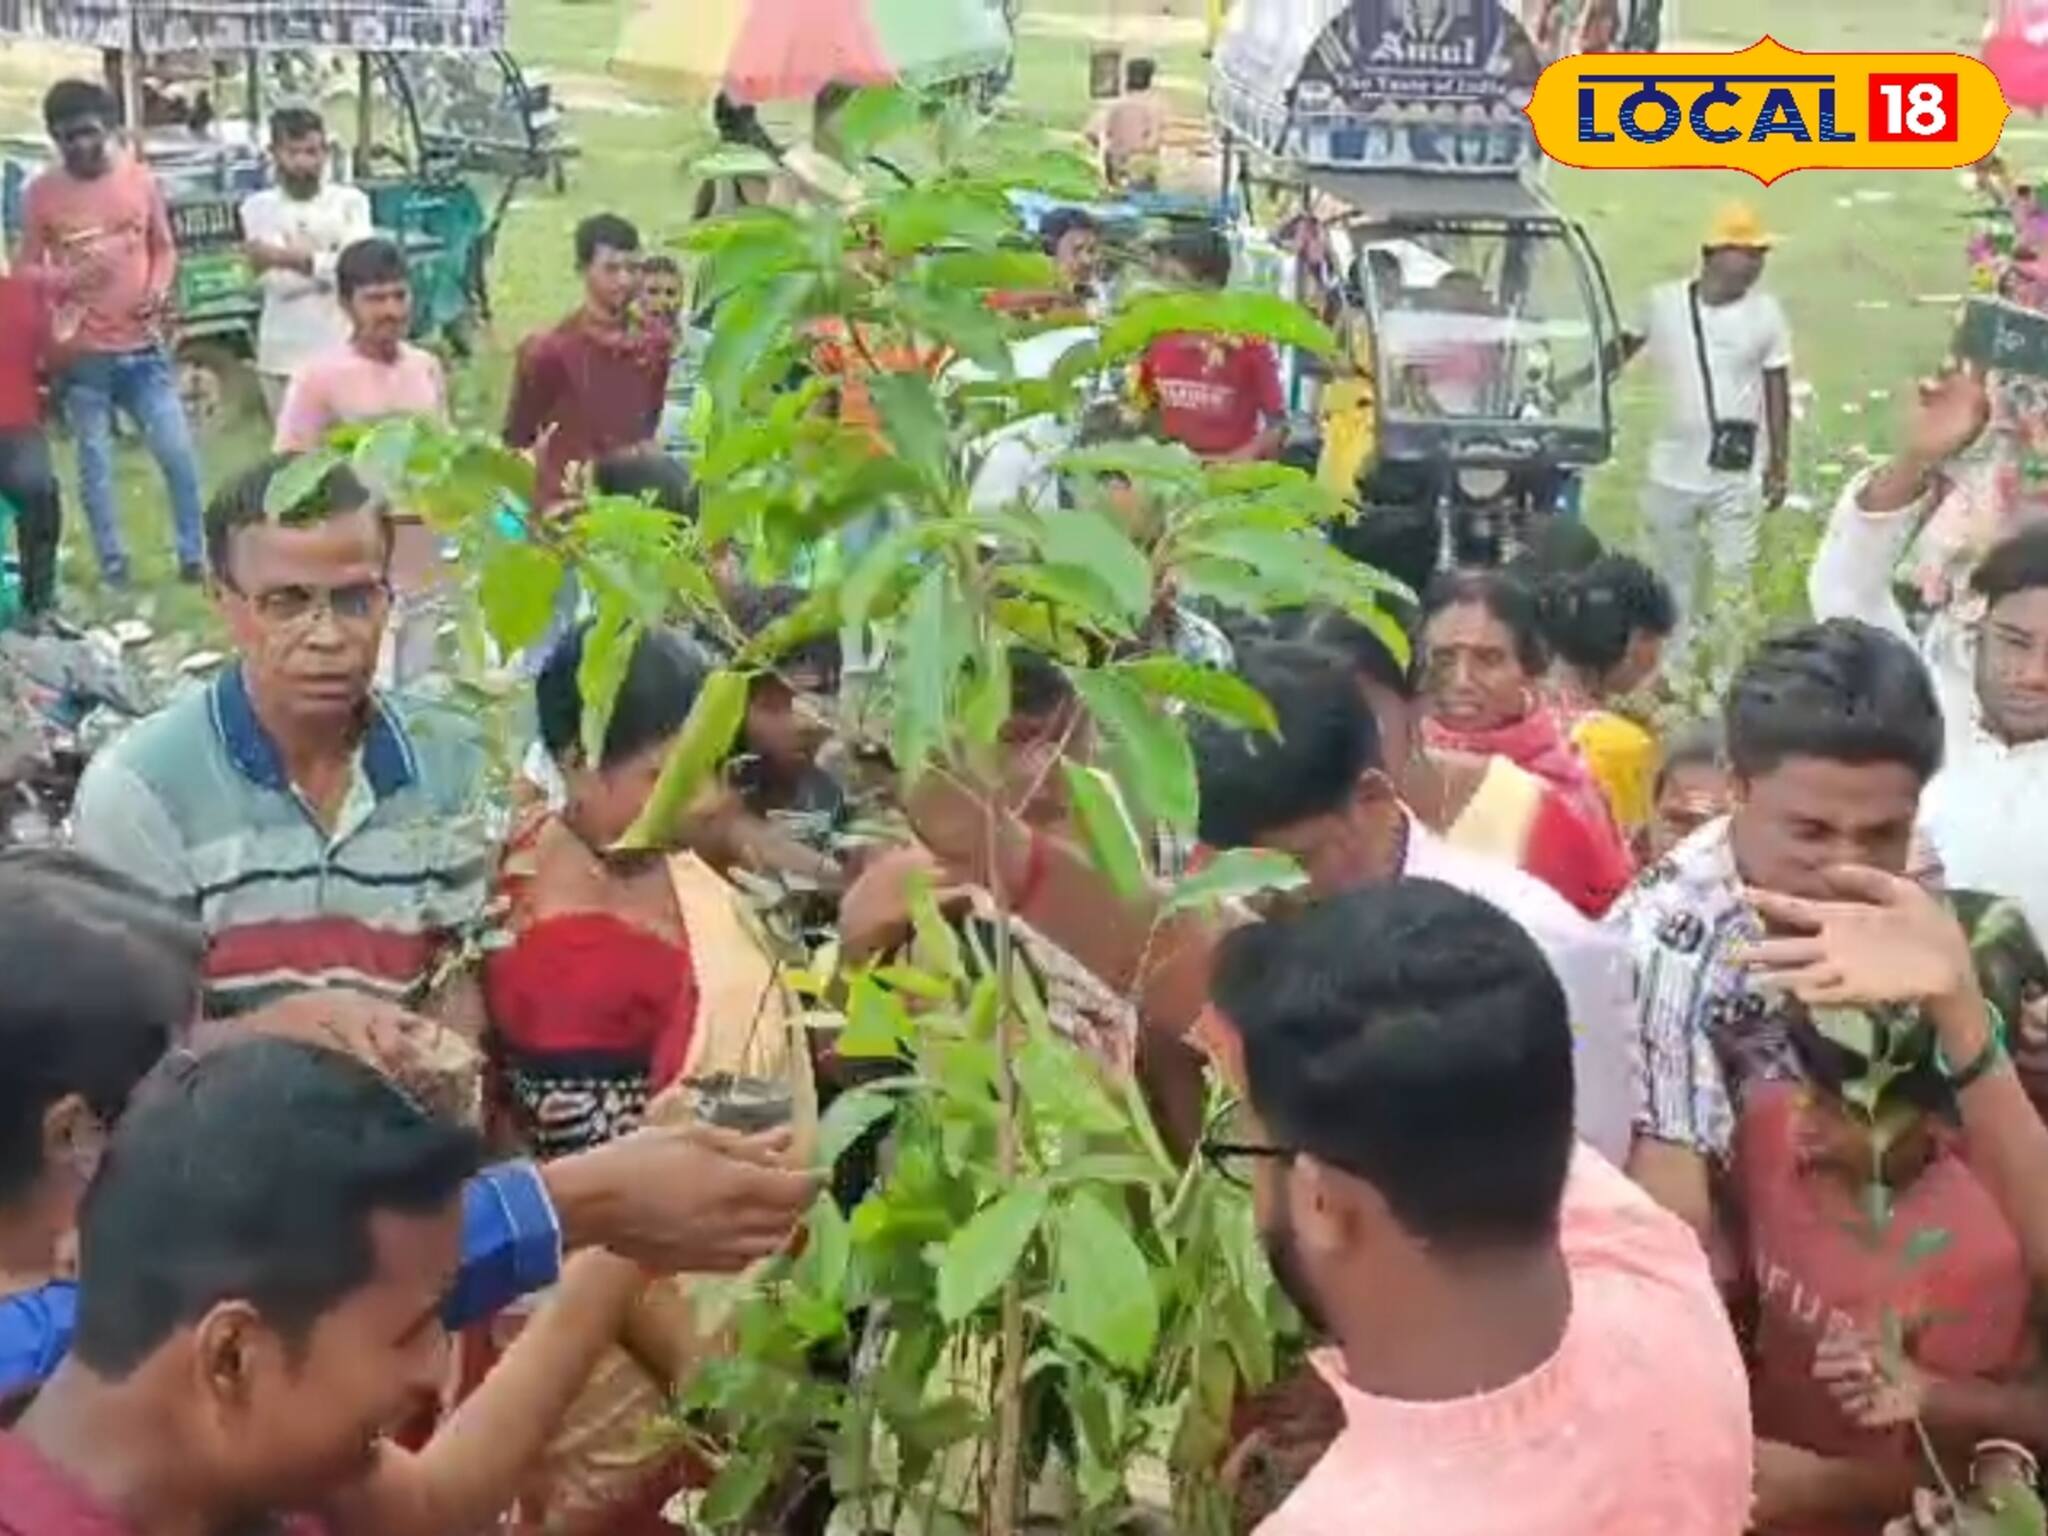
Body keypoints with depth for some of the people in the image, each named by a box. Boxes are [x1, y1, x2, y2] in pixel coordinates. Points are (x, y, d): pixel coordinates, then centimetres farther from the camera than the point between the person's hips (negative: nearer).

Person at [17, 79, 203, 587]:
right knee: (95, 463, 5)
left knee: (178, 452, -1)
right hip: (82, 354, -1)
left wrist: (158, 291, -8)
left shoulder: (141, 179, 2)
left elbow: (164, 247, 11)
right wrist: (69, 278, -19)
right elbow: (26, 272, 1)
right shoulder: (40, 194, -2)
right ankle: (113, 567, 15)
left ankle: (195, 556, 12)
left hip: (143, 345, 1)